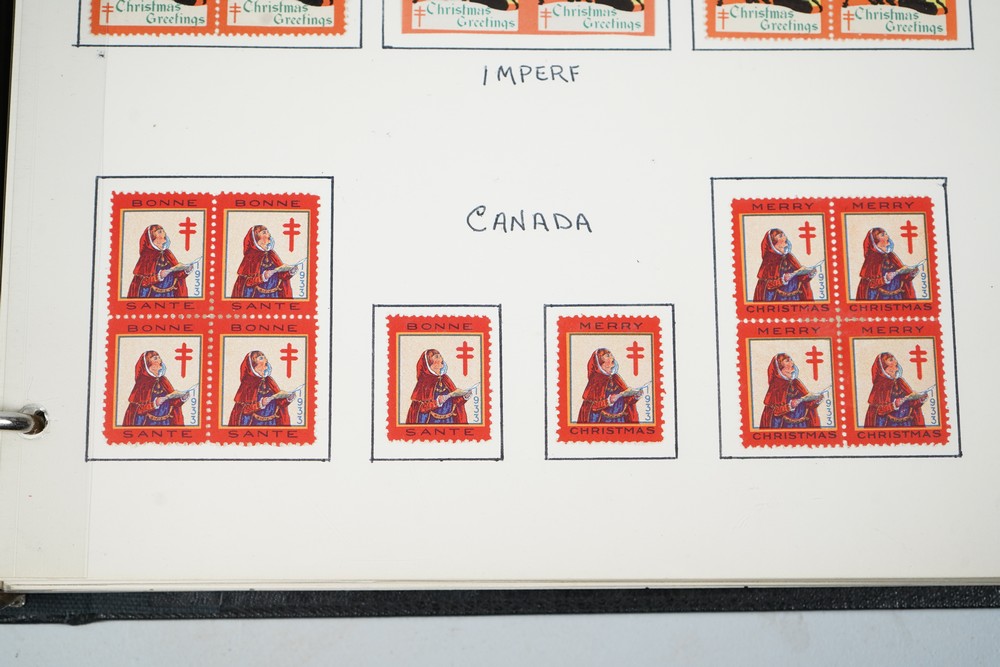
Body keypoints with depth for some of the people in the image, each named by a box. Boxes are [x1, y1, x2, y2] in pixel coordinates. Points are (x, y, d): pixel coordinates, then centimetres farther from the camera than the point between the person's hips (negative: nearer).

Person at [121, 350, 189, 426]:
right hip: (149, 423, -4)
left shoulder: (163, 380, 7)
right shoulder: (142, 383, -8)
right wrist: (155, 403, -26)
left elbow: (172, 401, 8)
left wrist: (182, 398, -10)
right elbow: (138, 408, -13)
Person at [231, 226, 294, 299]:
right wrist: (263, 277, -25)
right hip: (257, 295, -4)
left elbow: (281, 274, 8)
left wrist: (290, 272, -11)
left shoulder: (272, 254, 9)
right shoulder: (251, 256, -6)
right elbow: (246, 281, -12)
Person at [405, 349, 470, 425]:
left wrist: (464, 396, -10)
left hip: (449, 421, 5)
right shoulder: (424, 381, -8)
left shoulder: (445, 379, 7)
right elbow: (421, 406, -14)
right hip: (432, 421, -4)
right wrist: (437, 401, -28)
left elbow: (455, 401, 8)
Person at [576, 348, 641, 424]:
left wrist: (635, 396, -10)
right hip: (603, 420, -5)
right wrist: (609, 400, -27)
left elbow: (627, 399, 9)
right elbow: (592, 405, -14)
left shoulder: (616, 378, 8)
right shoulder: (596, 380, -8)